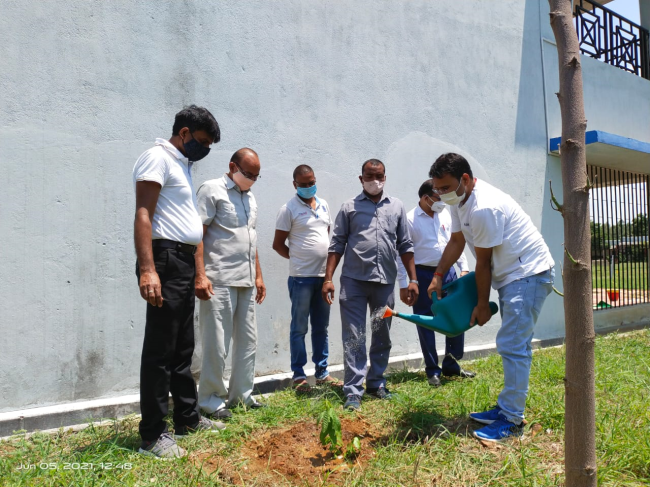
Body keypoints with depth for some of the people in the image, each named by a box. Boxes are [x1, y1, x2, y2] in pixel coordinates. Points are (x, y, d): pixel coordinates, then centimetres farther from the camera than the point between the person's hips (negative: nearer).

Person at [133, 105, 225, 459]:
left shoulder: (181, 164, 21)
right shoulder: (157, 157, -7)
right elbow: (143, 216, -18)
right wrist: (147, 269, -28)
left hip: (184, 262, 10)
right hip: (166, 260, -10)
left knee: (183, 349, 15)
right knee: (160, 351, -4)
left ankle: (187, 418, 27)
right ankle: (152, 435, 7)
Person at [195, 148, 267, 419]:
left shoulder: (250, 198, 18)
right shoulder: (212, 190, -4)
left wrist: (258, 277, 18)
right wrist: (200, 275, -19)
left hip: (247, 283, 8)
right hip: (219, 282, -7)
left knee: (247, 341, 12)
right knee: (216, 344, -1)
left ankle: (241, 394, 25)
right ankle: (211, 400, 14)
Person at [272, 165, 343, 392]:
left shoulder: (323, 205, 11)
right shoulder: (289, 209, -7)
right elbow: (278, 244, -4)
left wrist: (329, 266, 7)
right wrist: (299, 259, -2)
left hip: (323, 275, 6)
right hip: (301, 277, -6)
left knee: (321, 327, 13)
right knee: (299, 328, 3)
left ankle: (322, 373, 23)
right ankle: (299, 376, 13)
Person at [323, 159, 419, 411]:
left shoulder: (396, 206, 11)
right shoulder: (350, 207, 5)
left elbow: (405, 246, 11)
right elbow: (337, 245, 2)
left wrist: (413, 279, 6)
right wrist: (328, 278, -5)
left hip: (386, 281, 3)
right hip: (354, 280, -3)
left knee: (382, 337, 13)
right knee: (354, 338, -2)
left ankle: (376, 383, 29)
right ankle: (353, 392, 4)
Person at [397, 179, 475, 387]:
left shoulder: (445, 214, 7)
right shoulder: (410, 220, -10)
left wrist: (464, 268, 10)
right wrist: (403, 285, -11)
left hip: (447, 272, 5)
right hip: (423, 275, -5)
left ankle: (451, 365, 25)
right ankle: (433, 370, 19)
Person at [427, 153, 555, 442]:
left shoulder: (484, 208, -27)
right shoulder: (459, 200, 4)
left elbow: (483, 262, -20)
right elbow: (456, 241, 10)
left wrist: (483, 305, -10)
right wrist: (438, 275, 1)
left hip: (529, 274, -11)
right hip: (511, 276, 11)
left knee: (512, 347, -10)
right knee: (513, 346, 15)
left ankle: (512, 421, -2)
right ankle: (507, 408, 26)